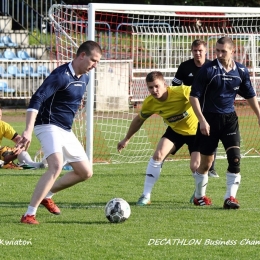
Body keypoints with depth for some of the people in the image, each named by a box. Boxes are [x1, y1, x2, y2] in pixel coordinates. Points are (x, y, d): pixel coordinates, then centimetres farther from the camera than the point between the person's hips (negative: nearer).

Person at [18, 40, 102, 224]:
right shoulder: (61, 76, -19)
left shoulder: (84, 78, 9)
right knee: (57, 165, -30)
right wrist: (28, 131, -38)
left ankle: (47, 195, 26)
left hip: (66, 131, 9)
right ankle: (29, 215, -30)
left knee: (86, 172, 10)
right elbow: (36, 100, -28)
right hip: (49, 126, -9)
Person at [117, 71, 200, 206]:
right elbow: (139, 120, 3)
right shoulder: (149, 103, -16)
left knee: (195, 166, -14)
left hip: (195, 130, -4)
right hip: (175, 130, 4)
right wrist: (126, 139, 12)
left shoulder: (182, 92, -34)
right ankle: (146, 196, -8)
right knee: (158, 155, -17)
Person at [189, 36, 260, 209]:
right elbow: (194, 96, -10)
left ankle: (230, 197, -10)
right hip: (210, 119, -3)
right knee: (206, 161, 6)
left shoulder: (241, 71, 0)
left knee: (235, 157, -13)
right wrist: (202, 120, -16)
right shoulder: (208, 70, -12)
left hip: (230, 118, 3)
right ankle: (199, 196, 26)